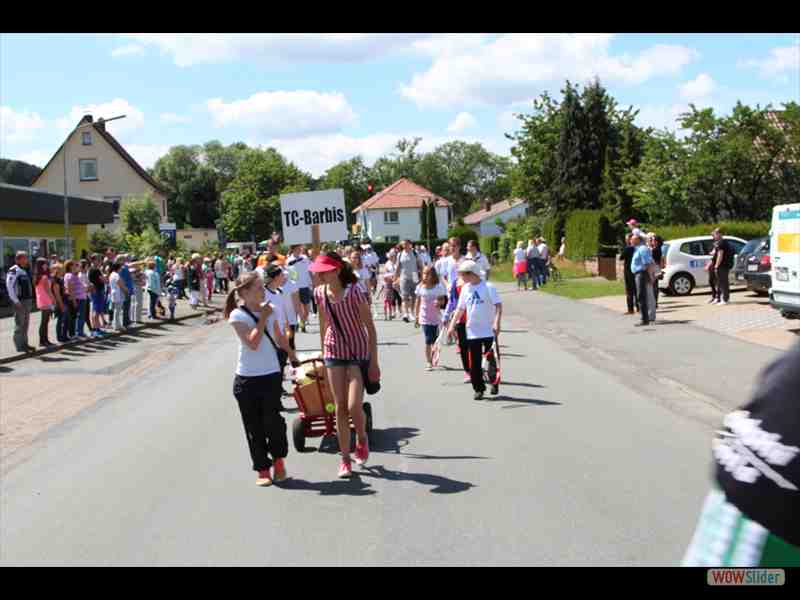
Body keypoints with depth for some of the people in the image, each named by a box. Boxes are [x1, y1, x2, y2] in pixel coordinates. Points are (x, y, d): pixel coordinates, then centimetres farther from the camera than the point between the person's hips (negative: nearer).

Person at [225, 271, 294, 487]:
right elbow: (252, 343, -21)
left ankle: (278, 461, 16)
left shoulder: (270, 309, 3)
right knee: (254, 426, 5)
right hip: (246, 378, -2)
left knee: (272, 420, -6)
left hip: (271, 375, 2)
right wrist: (263, 318, -16)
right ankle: (263, 469, 16)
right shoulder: (237, 315, -10)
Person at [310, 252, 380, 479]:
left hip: (358, 352, -4)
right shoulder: (320, 293, -3)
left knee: (354, 406, -12)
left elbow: (370, 327, -14)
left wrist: (374, 362, -13)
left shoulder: (354, 292, -18)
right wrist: (323, 351, 18)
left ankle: (362, 440, 21)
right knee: (340, 408, 3)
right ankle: (345, 460, 14)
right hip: (334, 352, 4)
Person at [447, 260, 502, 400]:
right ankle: (479, 389, 12)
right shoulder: (465, 289, 6)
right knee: (474, 362, 4)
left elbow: (498, 305, -14)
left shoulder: (488, 287, -10)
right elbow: (460, 309, 13)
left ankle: (494, 383, 22)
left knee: (491, 358, 3)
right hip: (472, 331, 4)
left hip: (489, 330, -4)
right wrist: (452, 325, 8)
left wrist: (497, 322, -26)